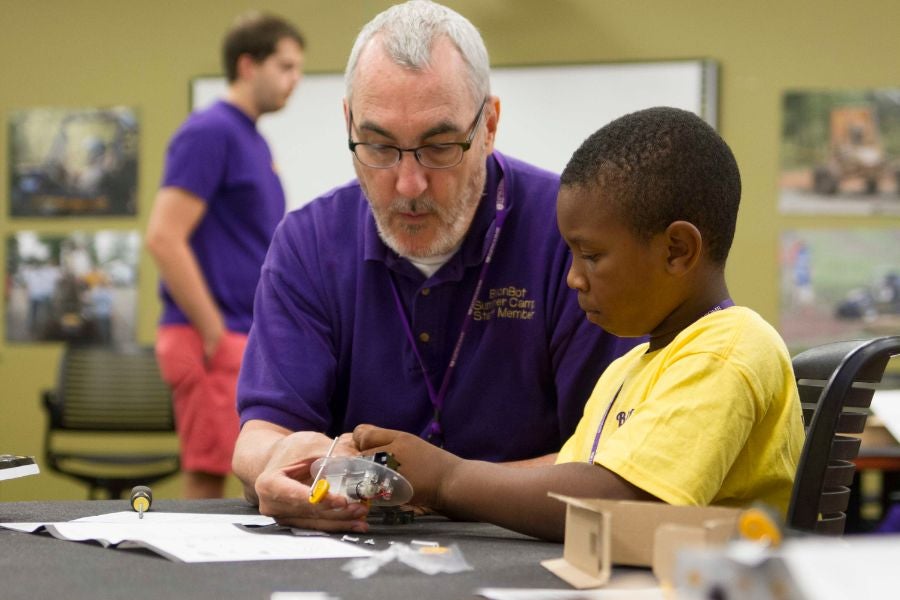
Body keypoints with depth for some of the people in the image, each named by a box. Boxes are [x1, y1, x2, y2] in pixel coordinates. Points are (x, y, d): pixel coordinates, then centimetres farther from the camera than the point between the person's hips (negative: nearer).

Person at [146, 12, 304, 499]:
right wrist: (214, 334, -17)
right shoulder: (209, 132, -12)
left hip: (255, 344, 9)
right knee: (207, 481, -6)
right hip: (218, 345, -9)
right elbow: (164, 239, -20)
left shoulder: (254, 141, 17)